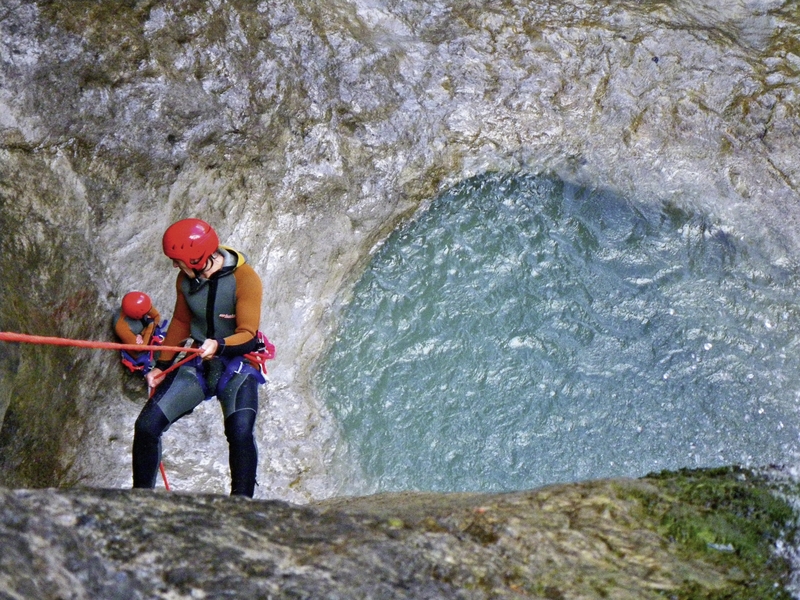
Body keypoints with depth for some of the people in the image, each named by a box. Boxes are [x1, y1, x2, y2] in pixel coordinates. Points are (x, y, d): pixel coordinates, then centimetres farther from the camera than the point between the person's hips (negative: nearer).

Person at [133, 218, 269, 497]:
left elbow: (248, 335, -22)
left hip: (238, 365, -5)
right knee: (147, 425, -7)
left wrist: (220, 345, -42)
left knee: (240, 432, -31)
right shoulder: (186, 279, 1)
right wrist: (161, 366, 13)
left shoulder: (244, 279, -18)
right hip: (197, 364, 5)